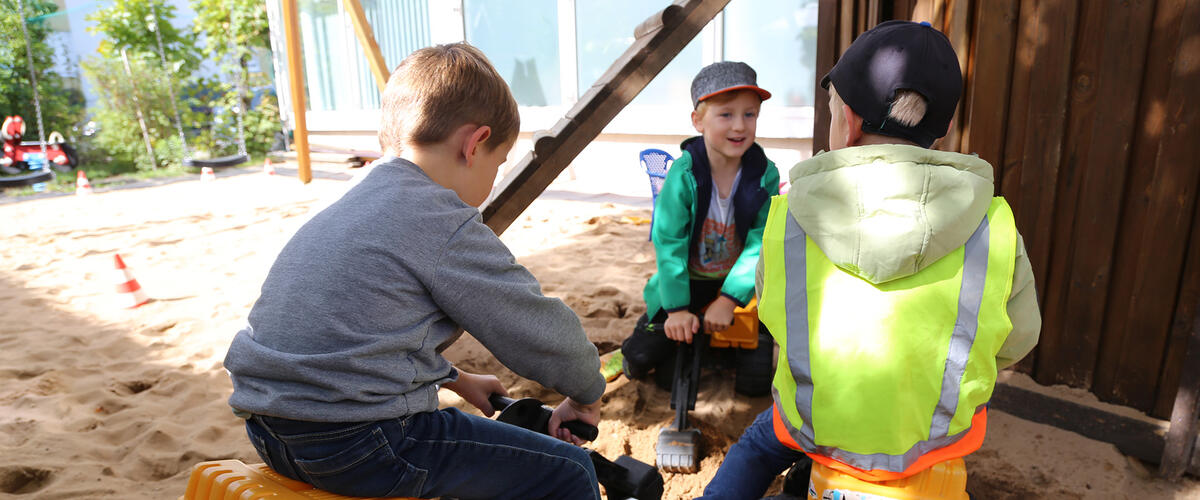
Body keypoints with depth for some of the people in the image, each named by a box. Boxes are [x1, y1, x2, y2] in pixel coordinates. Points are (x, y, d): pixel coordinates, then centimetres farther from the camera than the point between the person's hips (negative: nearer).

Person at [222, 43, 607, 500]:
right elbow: (541, 330, -8)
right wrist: (587, 395, 10)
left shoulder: (346, 208, 13)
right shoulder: (446, 222, -15)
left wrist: (455, 379, 28)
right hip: (358, 445, -10)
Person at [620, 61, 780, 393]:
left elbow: (762, 241, -17)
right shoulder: (684, 174, -23)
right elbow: (668, 243, -21)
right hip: (686, 282, -2)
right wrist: (677, 308, -22)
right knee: (642, 357, -6)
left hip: (736, 282, 2)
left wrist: (728, 299, -23)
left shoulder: (765, 174, -15)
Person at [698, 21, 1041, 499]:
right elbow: (1013, 345, -2)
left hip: (814, 429, -1)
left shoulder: (785, 220, -19)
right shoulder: (994, 231, -18)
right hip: (935, 440, 2)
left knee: (757, 446, 31)